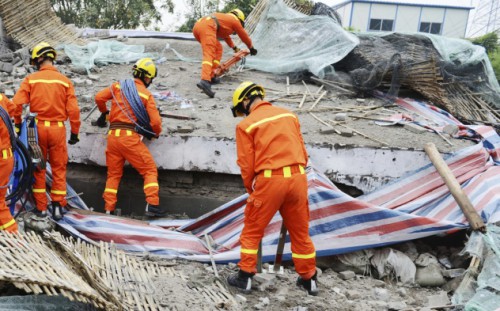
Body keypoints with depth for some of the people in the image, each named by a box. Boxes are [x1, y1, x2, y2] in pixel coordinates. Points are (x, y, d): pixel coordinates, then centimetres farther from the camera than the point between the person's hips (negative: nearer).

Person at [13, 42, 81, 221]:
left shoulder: (31, 79, -1)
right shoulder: (64, 80, 0)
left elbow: (17, 103, -9)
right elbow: (73, 110, -4)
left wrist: (18, 124, 6)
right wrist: (75, 132, 4)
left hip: (37, 127, 0)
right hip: (58, 128, 0)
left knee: (38, 168, 12)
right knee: (59, 168, 10)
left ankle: (41, 207, 16)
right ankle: (57, 206, 9)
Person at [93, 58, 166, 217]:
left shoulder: (119, 85, 10)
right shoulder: (147, 95, 0)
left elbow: (99, 97, 6)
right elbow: (155, 121, -6)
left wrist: (104, 112, 26)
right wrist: (156, 133, 16)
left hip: (113, 135, 5)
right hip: (130, 136, -4)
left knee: (113, 173, 16)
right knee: (150, 170, 4)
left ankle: (108, 209, 15)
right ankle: (152, 204, -7)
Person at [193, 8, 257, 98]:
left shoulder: (225, 18, 40)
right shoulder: (235, 20, 20)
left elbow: (225, 35, 57)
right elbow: (244, 36, 31)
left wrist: (234, 47, 71)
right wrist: (251, 48, 48)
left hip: (197, 25, 8)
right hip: (207, 27, -8)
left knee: (218, 48, 22)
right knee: (209, 55, -21)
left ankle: (210, 77, 12)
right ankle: (205, 81, -44)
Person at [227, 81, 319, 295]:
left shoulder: (246, 124, -1)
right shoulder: (289, 115, 12)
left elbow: (247, 165, -1)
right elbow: (302, 152, 13)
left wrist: (251, 190, 15)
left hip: (270, 180, -4)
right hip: (298, 177, 5)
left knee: (252, 231, 14)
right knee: (300, 232, 18)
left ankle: (245, 277, 21)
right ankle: (309, 279, 29)